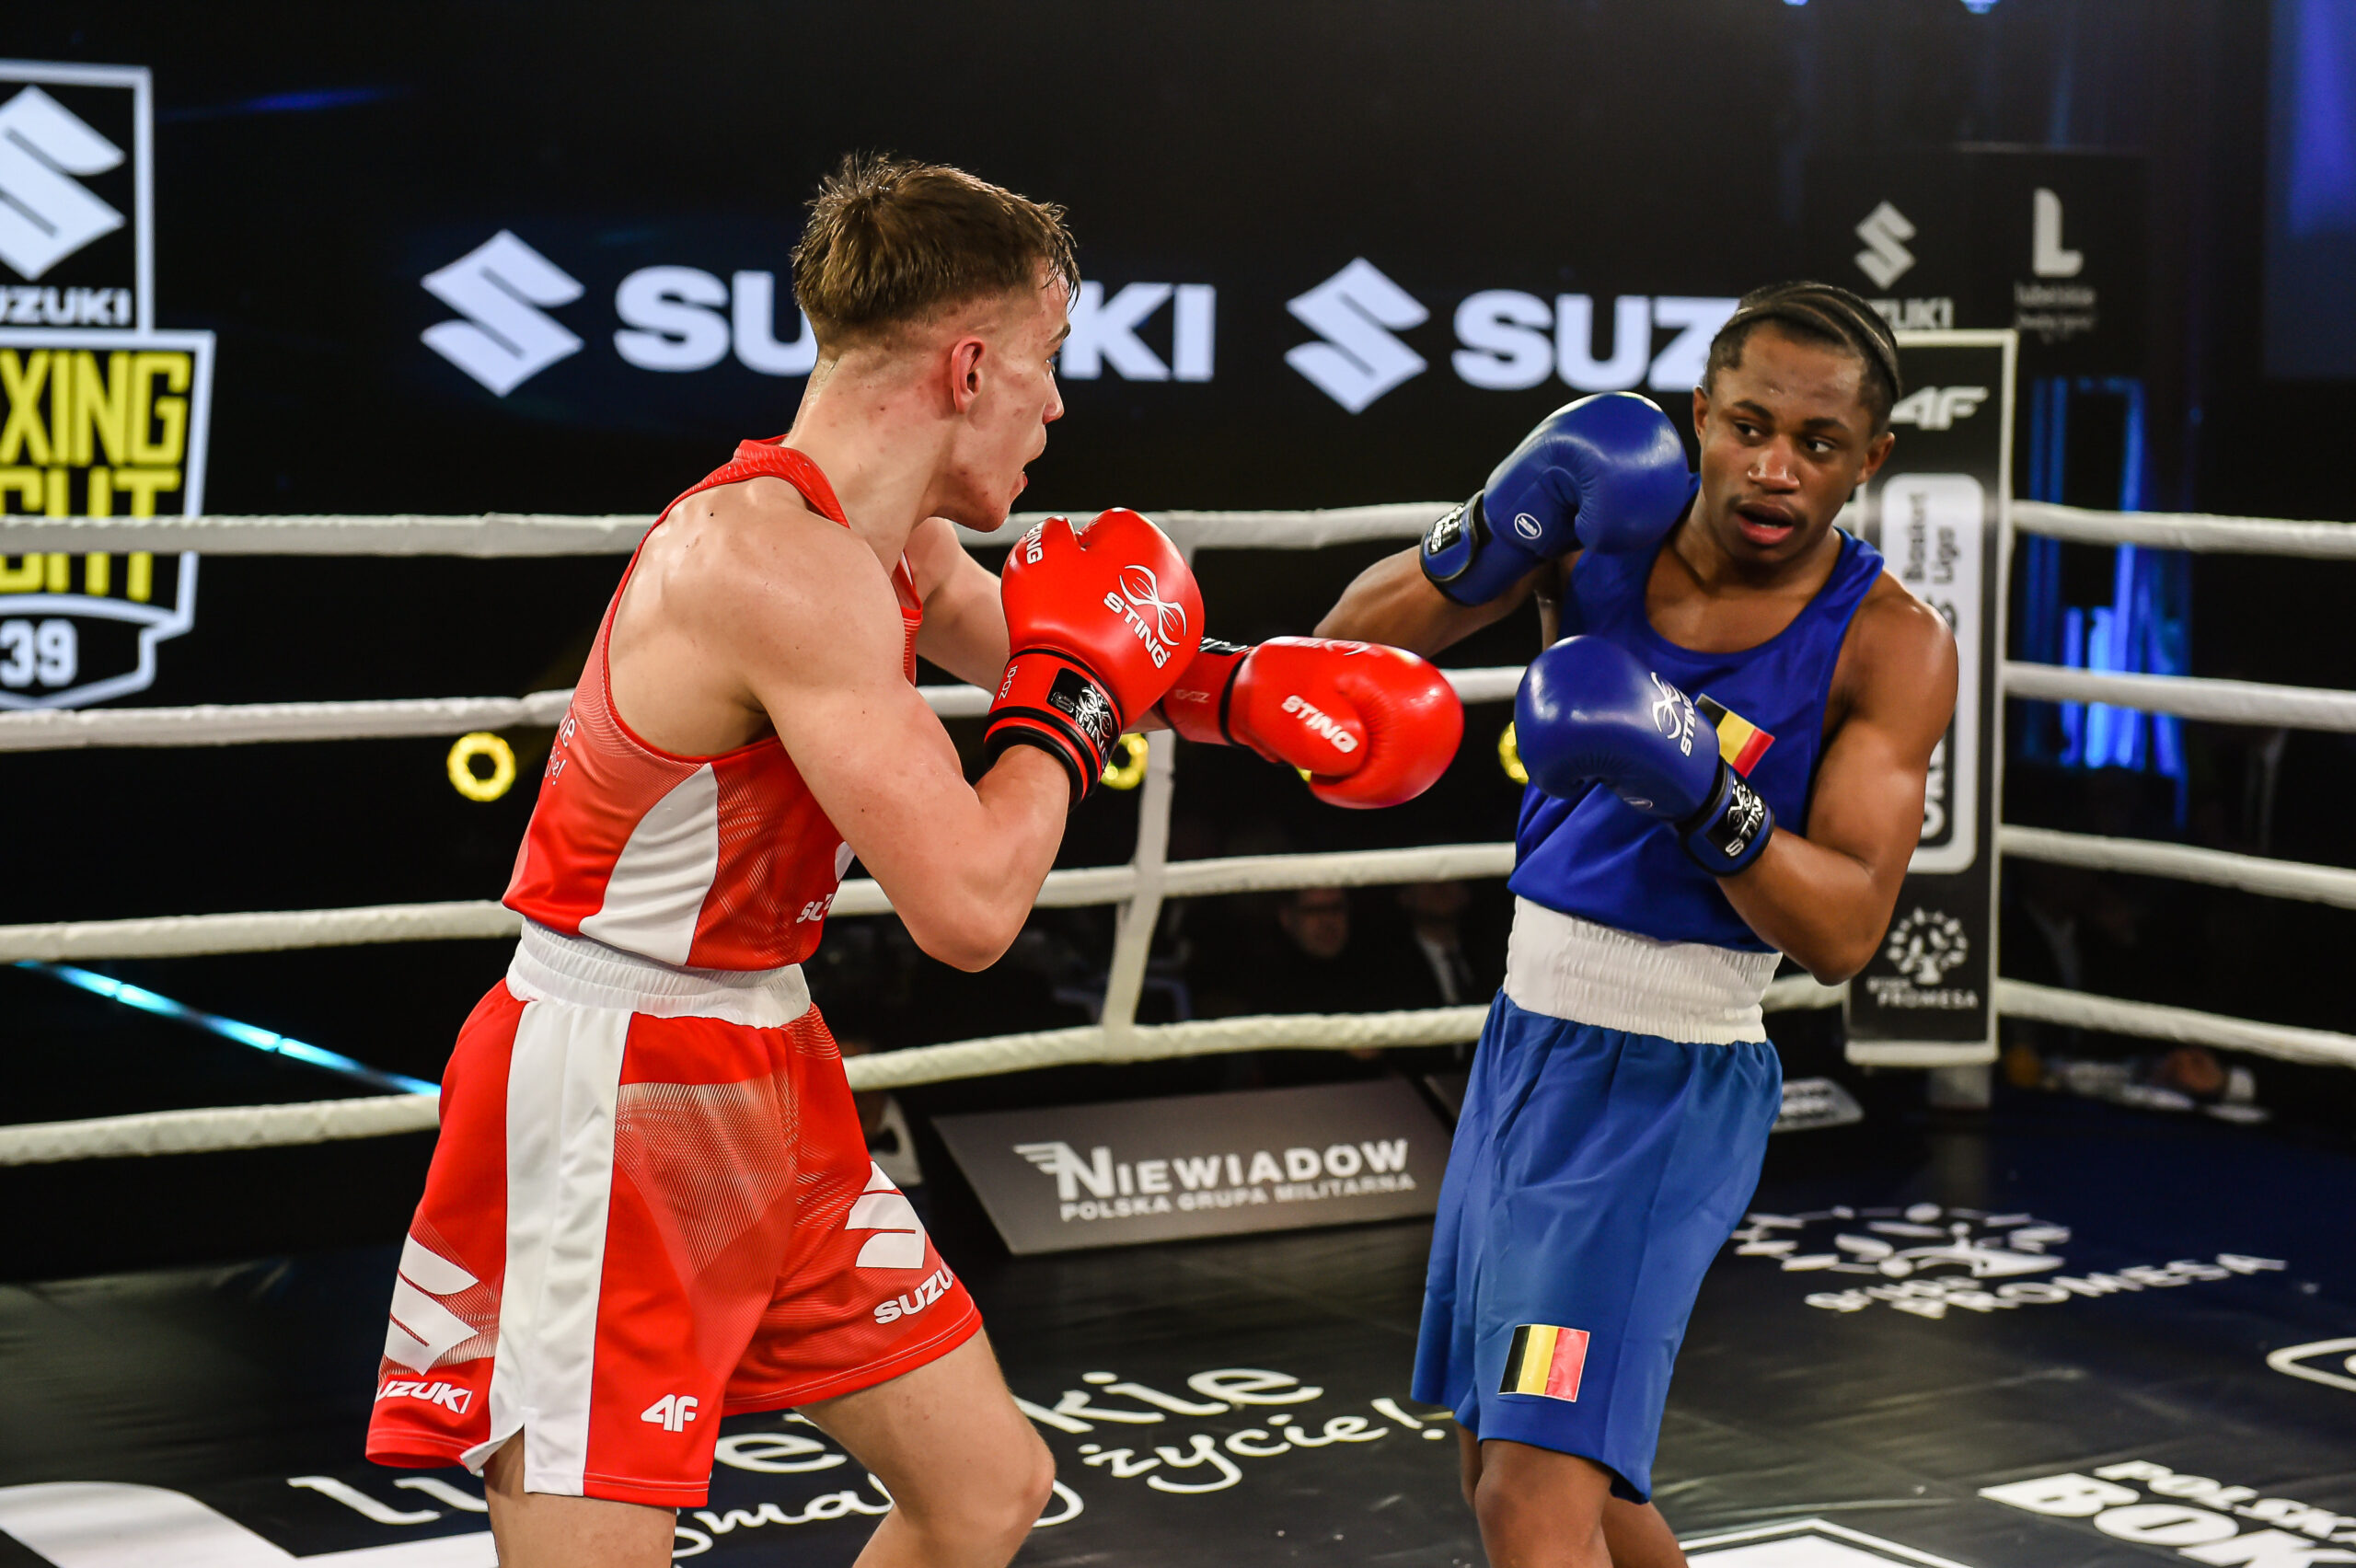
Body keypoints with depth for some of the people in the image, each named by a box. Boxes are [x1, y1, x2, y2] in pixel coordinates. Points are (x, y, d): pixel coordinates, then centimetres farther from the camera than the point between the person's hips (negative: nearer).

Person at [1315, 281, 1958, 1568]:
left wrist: (1702, 789, -35)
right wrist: (1498, 534, -19)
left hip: (1668, 1088, -6)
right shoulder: (1603, 526, -2)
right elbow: (1347, 647, -4)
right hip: (1524, 1039, 6)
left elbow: (1843, 931, -20)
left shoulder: (1887, 644, -13)